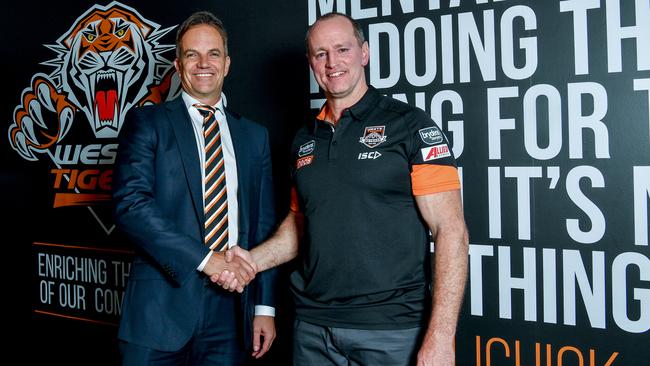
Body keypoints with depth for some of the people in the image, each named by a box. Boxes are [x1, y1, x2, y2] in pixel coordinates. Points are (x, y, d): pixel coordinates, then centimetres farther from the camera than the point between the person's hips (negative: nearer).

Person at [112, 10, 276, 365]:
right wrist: (205, 259, -19)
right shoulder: (147, 122, 2)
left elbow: (262, 226, 11)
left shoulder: (254, 136, 13)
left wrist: (265, 306, 6)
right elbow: (129, 203, -12)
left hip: (230, 310, 3)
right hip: (162, 308, -3)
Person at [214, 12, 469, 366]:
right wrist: (253, 259, 0)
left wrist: (440, 337, -19)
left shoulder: (409, 124, -7)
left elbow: (450, 230, -12)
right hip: (312, 326, 5)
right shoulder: (305, 139, 10)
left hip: (392, 331, -5)